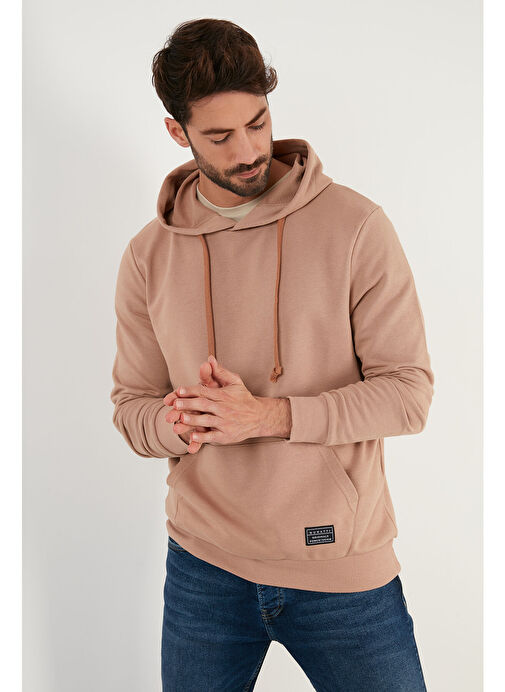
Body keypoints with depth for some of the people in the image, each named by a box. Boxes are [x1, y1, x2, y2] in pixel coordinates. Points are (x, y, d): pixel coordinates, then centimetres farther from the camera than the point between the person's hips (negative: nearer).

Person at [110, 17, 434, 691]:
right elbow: (131, 407, 4)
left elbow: (409, 391, -11)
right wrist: (175, 425, -19)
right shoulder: (148, 256, 0)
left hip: (344, 564, -2)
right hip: (203, 561, 3)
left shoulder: (355, 225, -9)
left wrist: (267, 415, -23)